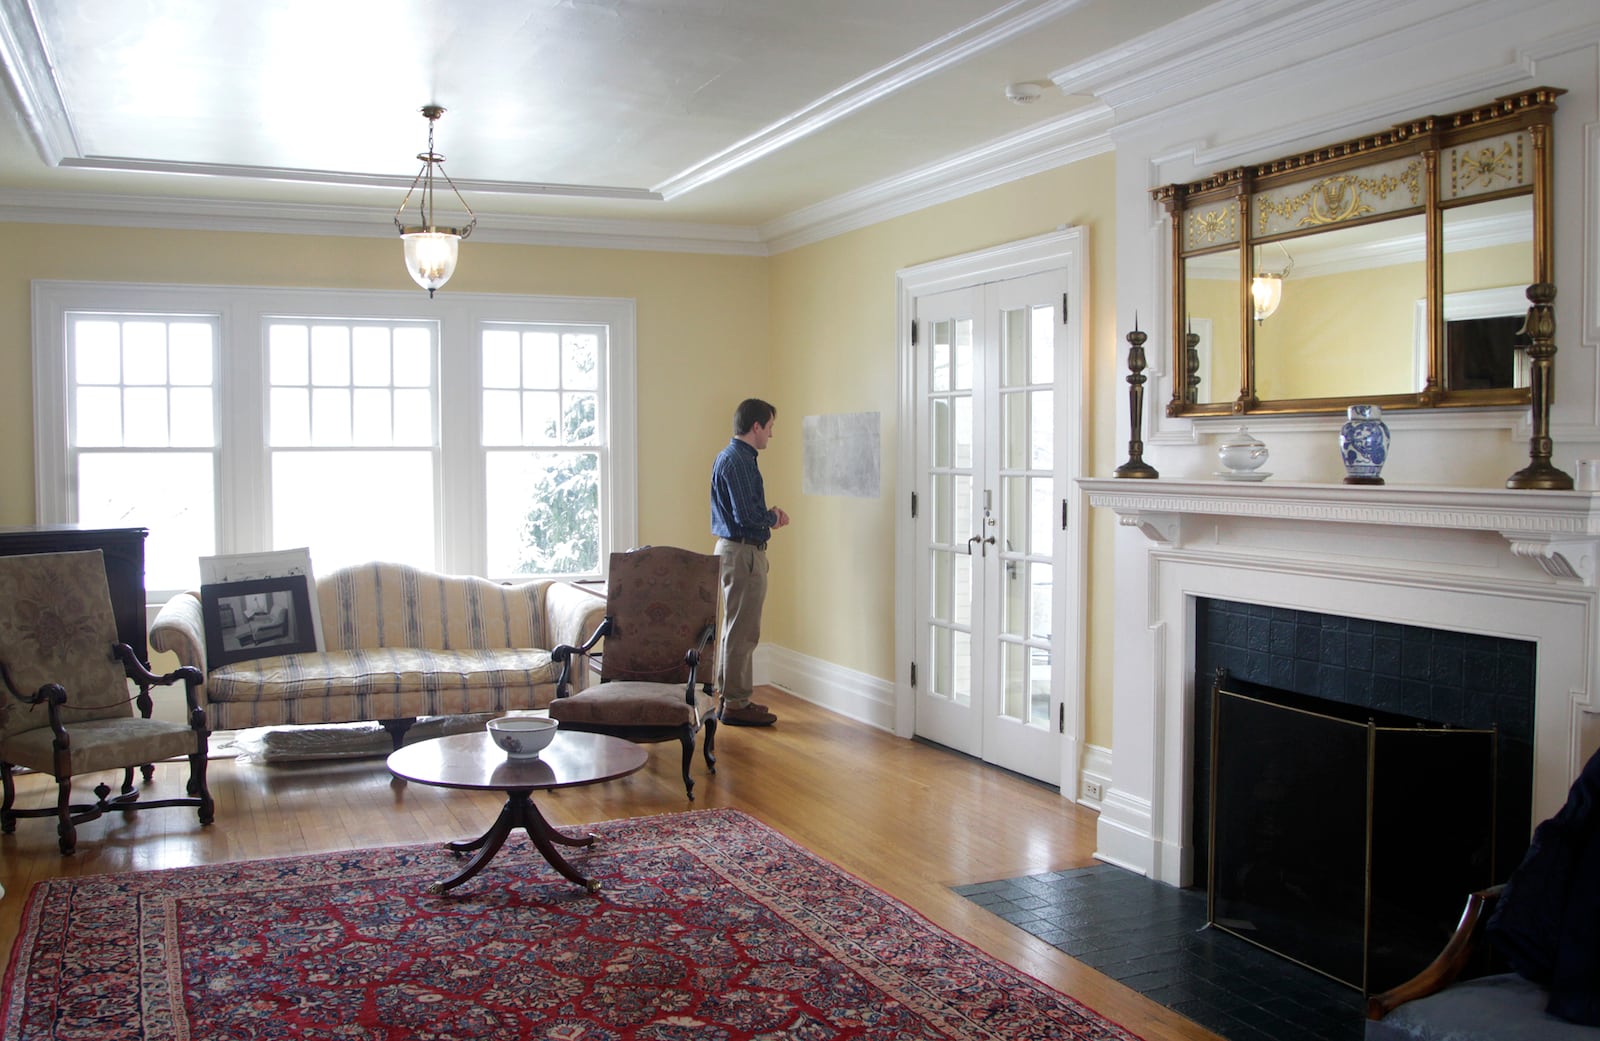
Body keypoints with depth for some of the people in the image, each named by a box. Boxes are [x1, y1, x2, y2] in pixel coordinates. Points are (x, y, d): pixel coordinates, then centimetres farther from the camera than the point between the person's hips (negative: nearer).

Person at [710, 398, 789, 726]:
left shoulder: (730, 457, 14)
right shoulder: (737, 461, -18)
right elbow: (747, 516, -25)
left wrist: (770, 514, 7)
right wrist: (773, 517, -6)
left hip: (733, 549, 11)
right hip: (743, 552, -11)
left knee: (736, 629, 16)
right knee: (742, 632, -4)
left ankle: (732, 697, 25)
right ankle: (736, 704, 3)